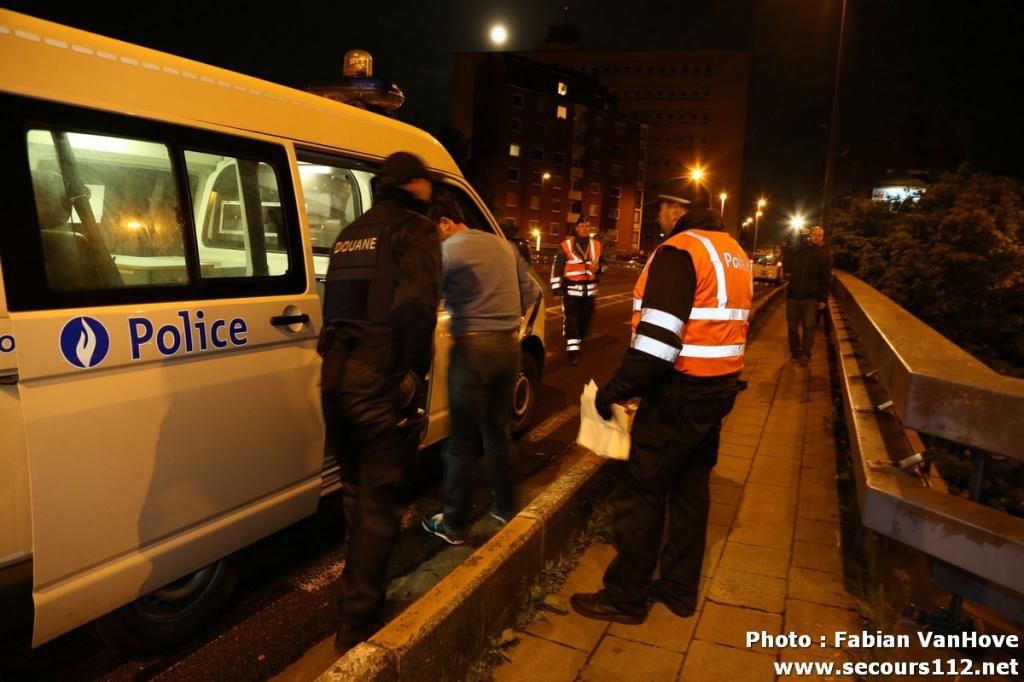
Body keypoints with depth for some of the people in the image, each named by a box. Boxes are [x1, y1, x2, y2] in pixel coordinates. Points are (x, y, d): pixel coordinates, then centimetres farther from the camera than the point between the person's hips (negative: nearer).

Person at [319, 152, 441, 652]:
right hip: (382, 382, -8)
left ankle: (360, 594, 42)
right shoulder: (415, 231, -5)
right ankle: (358, 623, 11)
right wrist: (412, 373, -16)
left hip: (337, 376, 8)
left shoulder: (350, 234, 19)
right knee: (379, 503, 3)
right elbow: (416, 306, -22)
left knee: (356, 493, 23)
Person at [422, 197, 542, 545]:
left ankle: (454, 524, 12)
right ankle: (505, 508, 29)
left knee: (462, 440, 2)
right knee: (497, 431, 19)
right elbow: (532, 291, 16)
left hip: (473, 347, -6)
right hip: (509, 345, 6)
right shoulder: (502, 245, 12)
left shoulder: (447, 250, -7)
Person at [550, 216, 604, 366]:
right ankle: (573, 350, -10)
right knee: (571, 320, -10)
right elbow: (557, 267, -4)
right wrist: (556, 286, -9)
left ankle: (579, 344, 33)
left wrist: (598, 267, -8)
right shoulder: (566, 245, -4)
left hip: (589, 289, 4)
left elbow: (602, 263, 17)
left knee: (585, 319, 12)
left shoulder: (597, 245, 9)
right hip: (571, 288, -4)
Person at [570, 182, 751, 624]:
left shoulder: (679, 251, -16)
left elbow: (658, 336, -24)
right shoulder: (733, 252, 14)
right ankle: (679, 589, 28)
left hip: (681, 390, -9)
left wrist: (616, 389, -17)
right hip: (719, 387, 10)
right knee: (691, 487, 17)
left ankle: (625, 597, 12)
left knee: (641, 492, 1)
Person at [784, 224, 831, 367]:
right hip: (793, 294, 2)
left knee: (808, 327, -8)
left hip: (811, 297, -2)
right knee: (792, 326, 7)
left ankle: (805, 355, -6)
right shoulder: (798, 249, 7)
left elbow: (826, 279, 0)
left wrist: (823, 299, -6)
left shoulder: (824, 255, 3)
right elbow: (787, 267, 7)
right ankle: (795, 352, 19)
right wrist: (791, 251, -4)